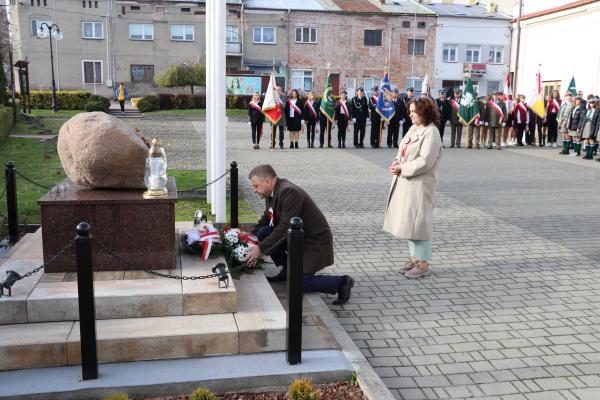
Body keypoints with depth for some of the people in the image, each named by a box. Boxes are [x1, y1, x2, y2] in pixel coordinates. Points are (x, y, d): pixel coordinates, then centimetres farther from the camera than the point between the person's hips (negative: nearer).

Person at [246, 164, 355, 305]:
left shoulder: (289, 192, -28)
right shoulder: (271, 192, 1)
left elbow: (285, 228, -30)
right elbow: (265, 220, 16)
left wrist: (260, 248, -26)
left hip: (314, 240, -9)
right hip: (296, 235, 9)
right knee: (263, 234, -4)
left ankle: (341, 282, 3)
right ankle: (287, 270, 12)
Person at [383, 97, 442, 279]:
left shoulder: (431, 132, -14)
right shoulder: (413, 129, 14)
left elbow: (424, 162, -21)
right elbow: (403, 151, 20)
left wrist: (402, 169, -16)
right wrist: (397, 162, 0)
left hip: (419, 184, -9)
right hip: (405, 182, 9)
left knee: (417, 221, -4)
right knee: (408, 221, 14)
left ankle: (423, 263, 6)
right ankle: (414, 257, 27)